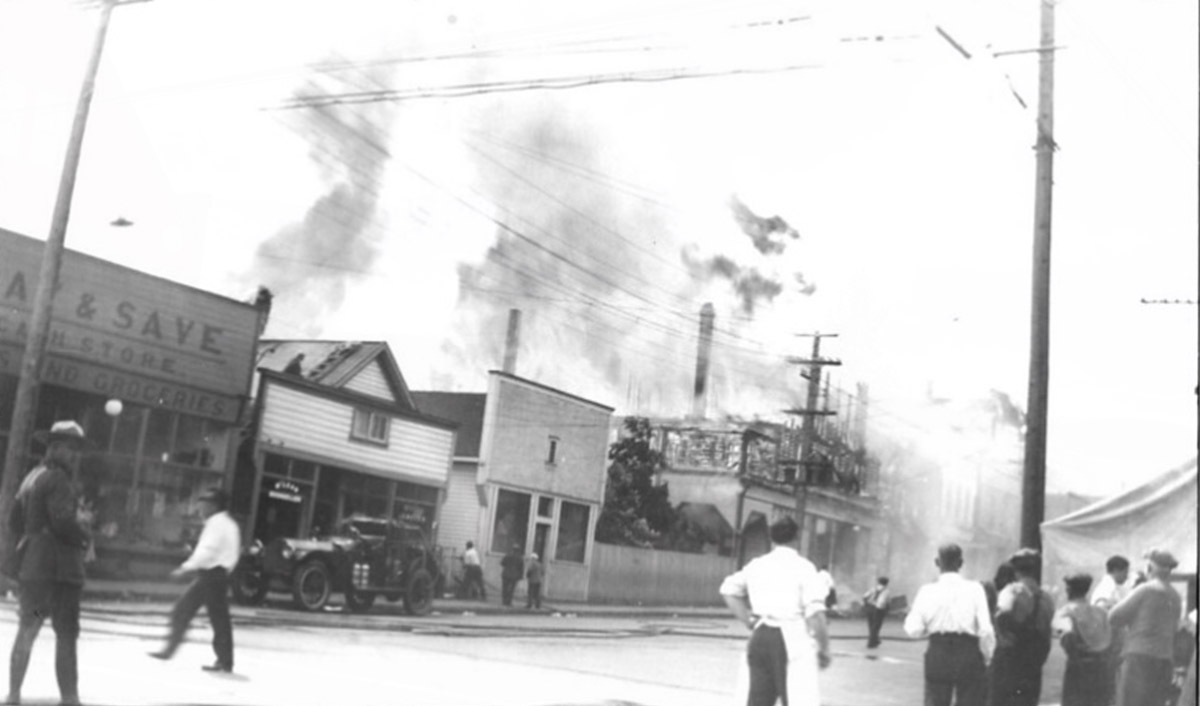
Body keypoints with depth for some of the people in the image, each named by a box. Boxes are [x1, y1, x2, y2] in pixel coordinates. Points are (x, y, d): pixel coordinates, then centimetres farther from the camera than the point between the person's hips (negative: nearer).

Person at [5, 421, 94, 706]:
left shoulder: (31, 477, 18)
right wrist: (85, 534, -3)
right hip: (56, 568, -9)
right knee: (66, 636, -7)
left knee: (26, 632, 16)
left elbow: (14, 525, 23)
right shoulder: (56, 478, -11)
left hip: (29, 565, 9)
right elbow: (63, 522, -21)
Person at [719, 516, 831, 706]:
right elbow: (815, 614, -11)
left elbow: (728, 590, 19)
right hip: (791, 640, -6)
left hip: (760, 638, 6)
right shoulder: (803, 567, -5)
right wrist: (824, 650, -1)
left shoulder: (756, 565, 12)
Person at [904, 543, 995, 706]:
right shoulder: (974, 589, -5)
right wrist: (988, 658, 3)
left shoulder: (927, 591, -2)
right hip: (968, 653, -1)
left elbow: (914, 630, -7)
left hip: (937, 655, 1)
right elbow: (986, 630, -10)